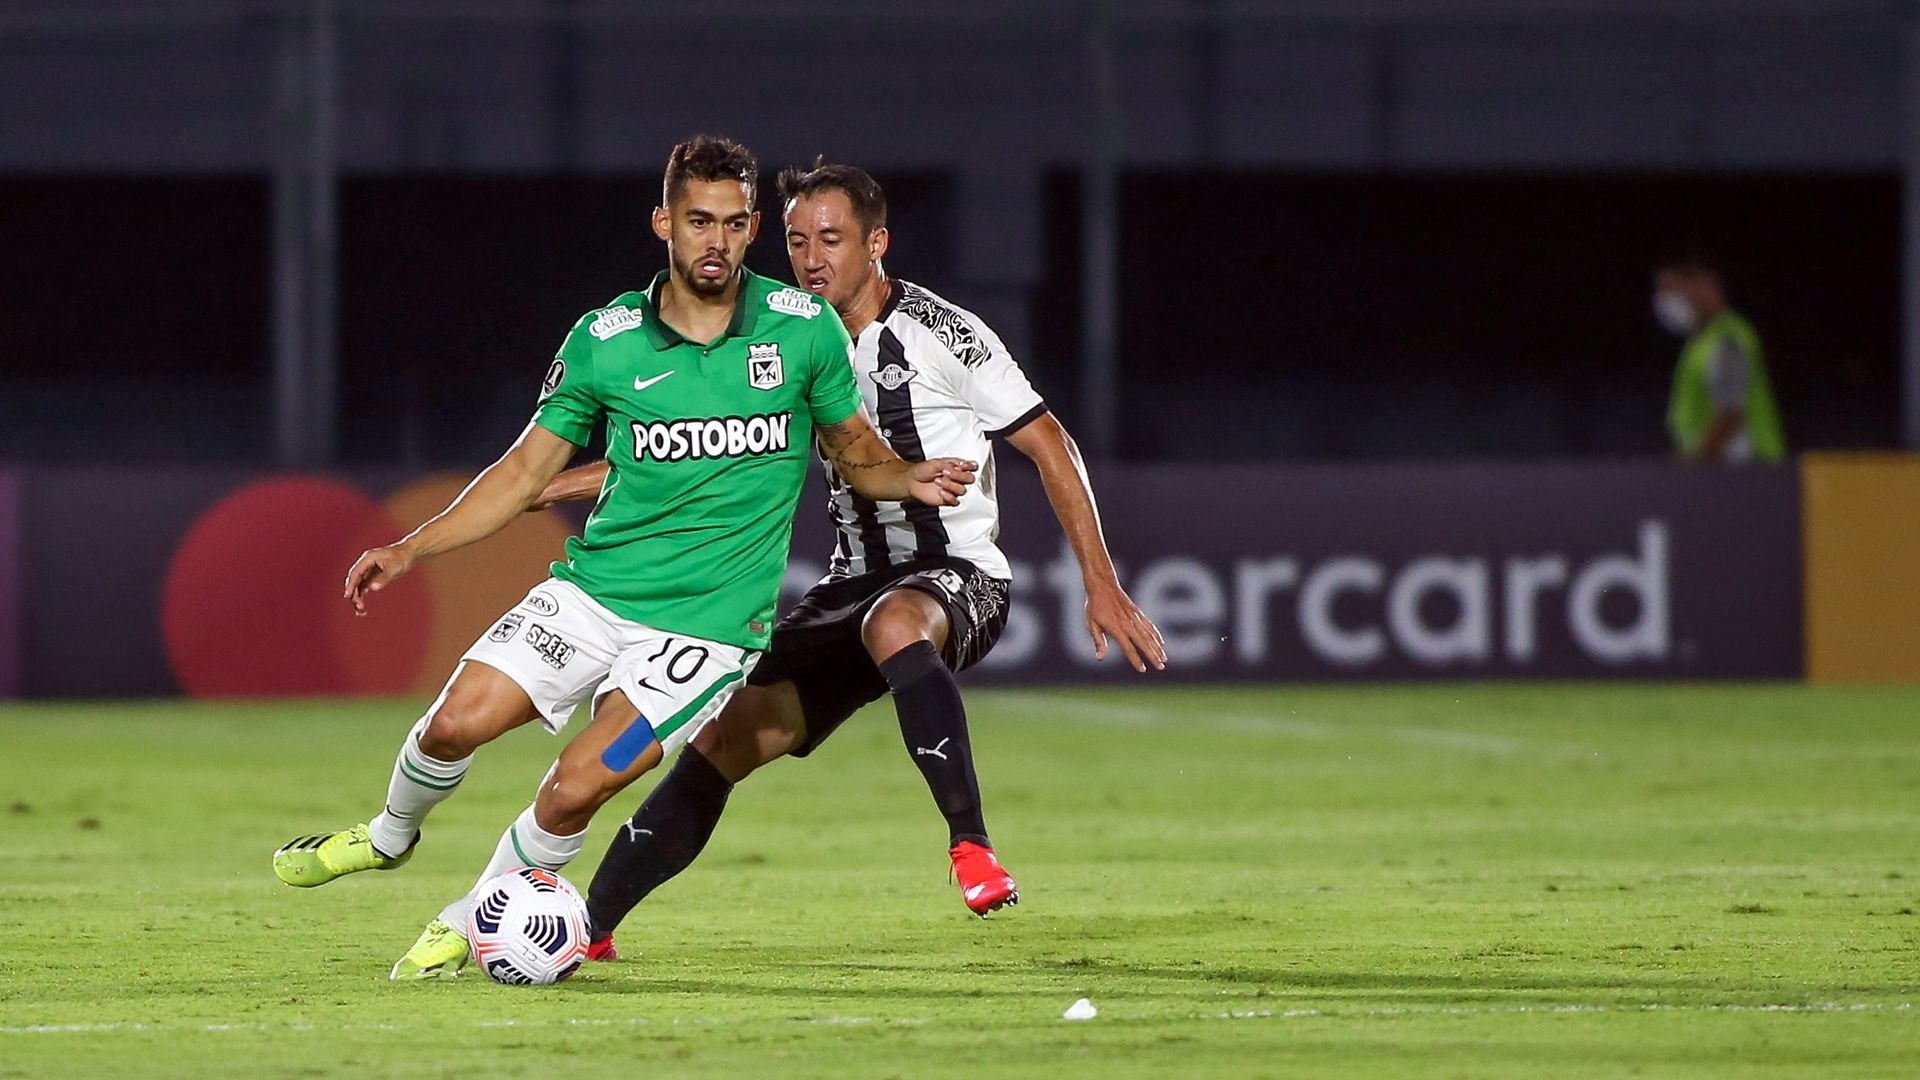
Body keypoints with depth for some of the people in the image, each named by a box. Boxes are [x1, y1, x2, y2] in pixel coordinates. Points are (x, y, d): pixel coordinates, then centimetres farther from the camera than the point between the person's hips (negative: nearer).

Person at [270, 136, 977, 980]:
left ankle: (467, 925, 12)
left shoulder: (804, 328, -3)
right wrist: (410, 550, 0)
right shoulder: (604, 341, 0)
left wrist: (910, 480, -13)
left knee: (575, 791, -14)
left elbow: (855, 454, 10)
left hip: (709, 620, -2)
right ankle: (391, 836, 21)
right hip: (595, 587, 2)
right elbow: (527, 470, 8)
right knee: (456, 722, -13)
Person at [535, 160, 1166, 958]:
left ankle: (972, 847, -42)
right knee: (723, 740, -3)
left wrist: (1100, 584, -12)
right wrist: (564, 482, 14)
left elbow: (1049, 445, -8)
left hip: (959, 577, -6)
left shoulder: (940, 332, -10)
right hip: (856, 585, 6)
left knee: (893, 623, -42)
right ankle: (588, 928, 5)